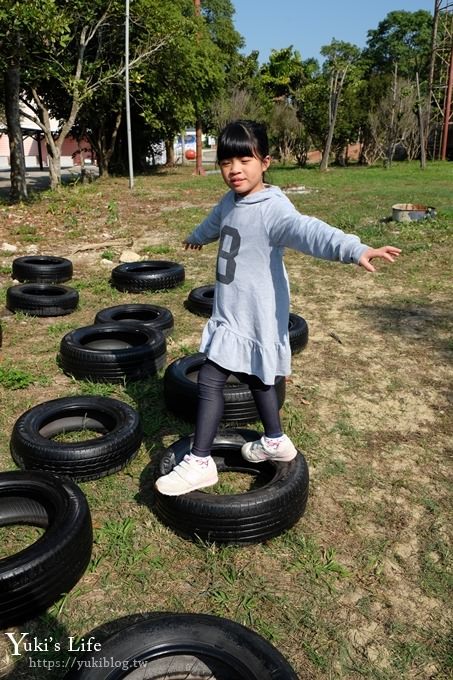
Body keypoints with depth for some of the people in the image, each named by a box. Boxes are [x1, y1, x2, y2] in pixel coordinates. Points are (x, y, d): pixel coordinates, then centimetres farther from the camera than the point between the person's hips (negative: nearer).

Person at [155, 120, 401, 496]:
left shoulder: (272, 209, -21)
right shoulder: (231, 202, 7)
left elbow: (309, 230, -40)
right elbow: (215, 223, 31)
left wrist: (355, 249, -58)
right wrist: (197, 237, 53)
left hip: (254, 317, -9)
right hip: (232, 313, 9)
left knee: (209, 379, -8)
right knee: (255, 377, 20)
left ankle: (199, 463, 6)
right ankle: (275, 441, 40)